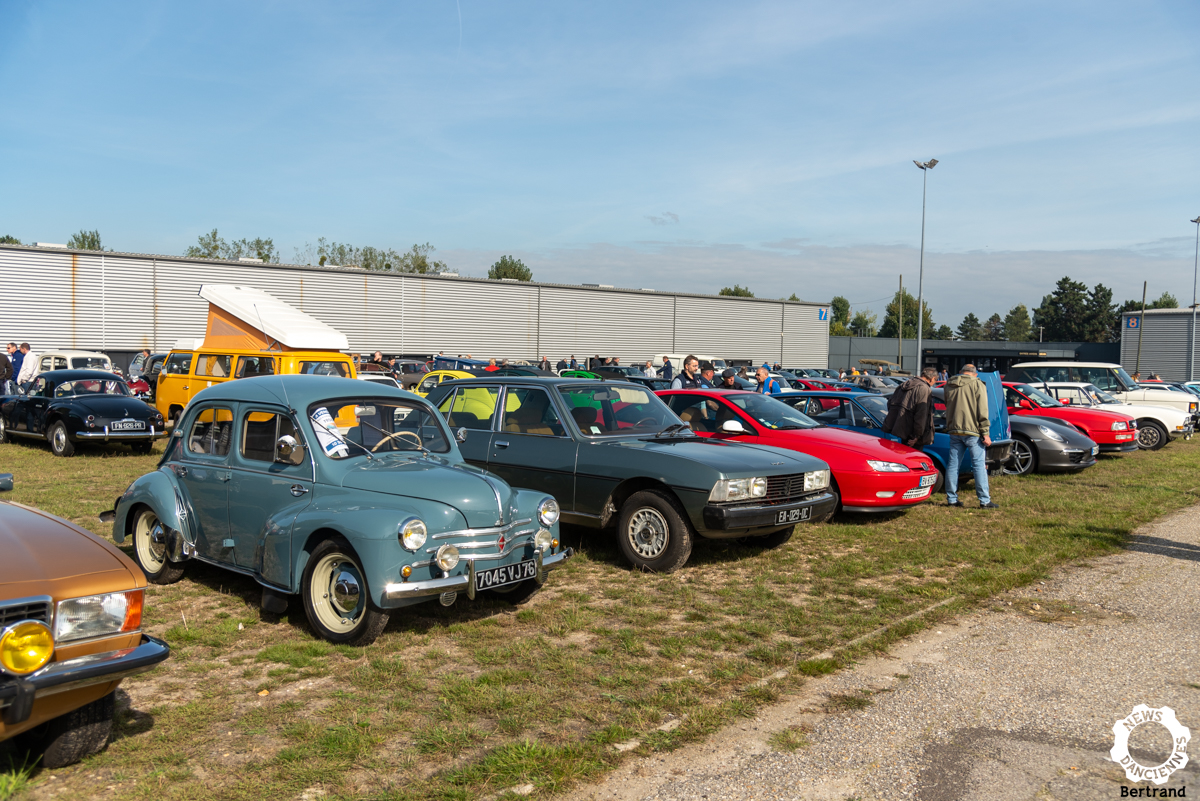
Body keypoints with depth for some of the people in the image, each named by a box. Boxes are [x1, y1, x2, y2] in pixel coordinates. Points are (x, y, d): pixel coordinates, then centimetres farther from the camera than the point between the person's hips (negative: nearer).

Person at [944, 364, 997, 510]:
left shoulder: (949, 385, 11)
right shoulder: (977, 385, -3)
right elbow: (982, 411, -8)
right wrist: (985, 433, -8)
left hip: (954, 430, 5)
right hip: (972, 430, -5)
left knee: (953, 465, 7)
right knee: (979, 465, -2)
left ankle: (951, 499, 10)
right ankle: (984, 501, -2)